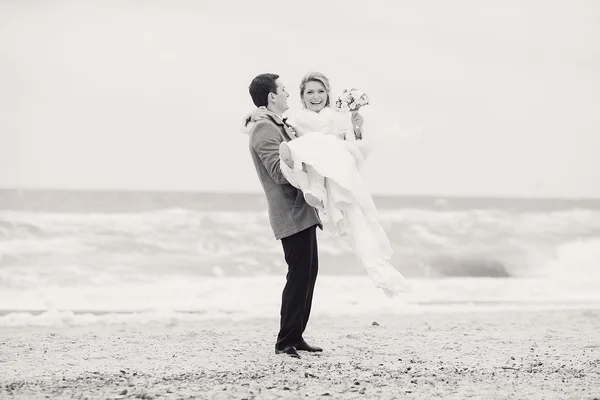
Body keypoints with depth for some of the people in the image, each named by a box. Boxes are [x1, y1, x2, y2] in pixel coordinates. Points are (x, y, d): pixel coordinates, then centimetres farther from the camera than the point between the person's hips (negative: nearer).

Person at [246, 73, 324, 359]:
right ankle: (285, 342, -3)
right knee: (299, 276, -9)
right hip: (291, 214, -10)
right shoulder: (264, 129, -14)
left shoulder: (279, 126, 18)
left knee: (308, 273, 13)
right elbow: (281, 172, -23)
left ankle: (296, 337, 19)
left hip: (303, 211, 10)